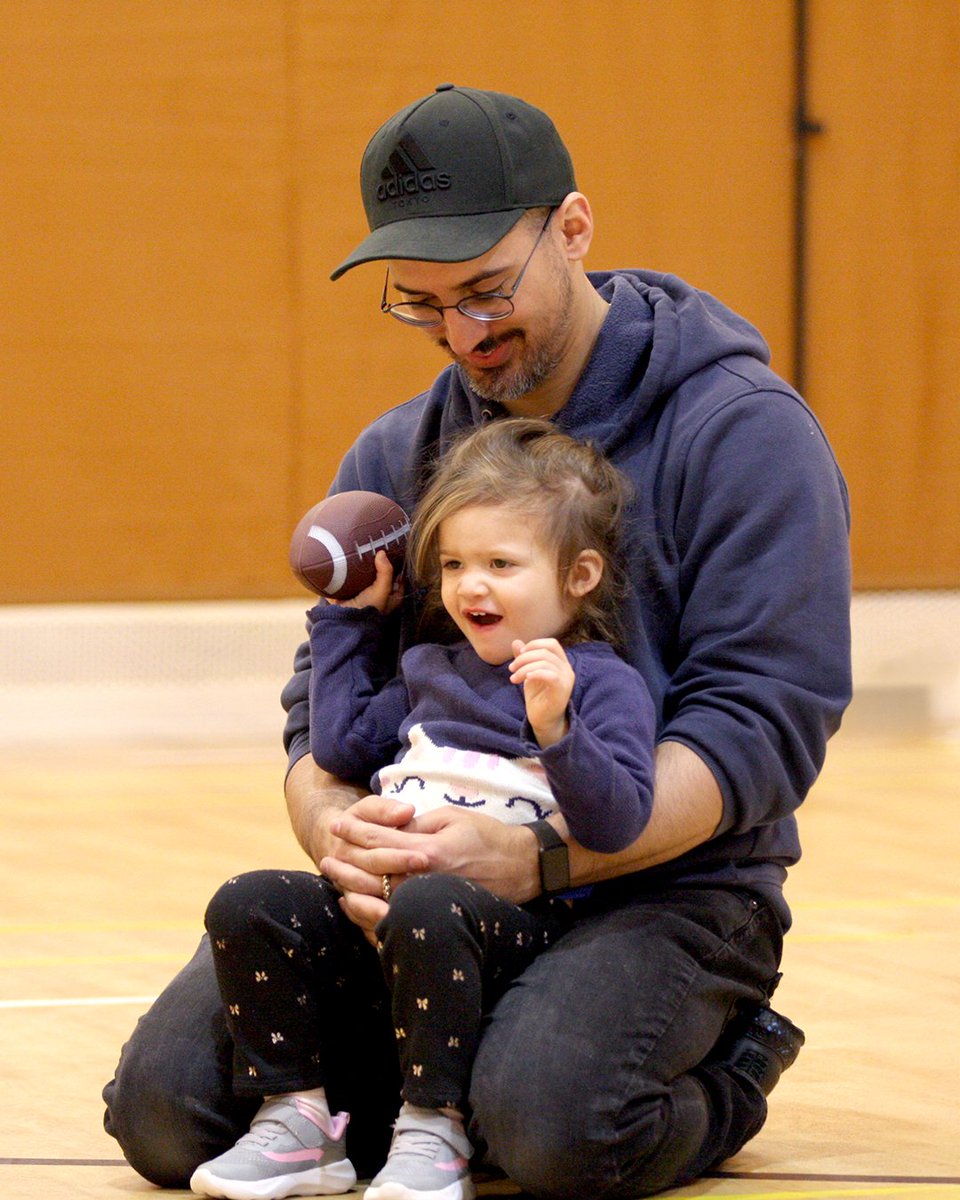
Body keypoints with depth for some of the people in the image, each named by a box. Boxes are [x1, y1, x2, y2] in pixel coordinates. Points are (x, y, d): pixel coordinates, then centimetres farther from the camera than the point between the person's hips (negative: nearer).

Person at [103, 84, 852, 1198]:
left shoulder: (743, 430, -6)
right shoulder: (392, 457, 13)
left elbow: (760, 726, -14)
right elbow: (322, 706, 10)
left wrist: (530, 857, -27)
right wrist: (337, 829, -17)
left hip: (667, 887, -4)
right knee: (167, 1102, -17)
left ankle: (717, 1071, 0)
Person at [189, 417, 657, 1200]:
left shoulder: (603, 685, 1)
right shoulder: (434, 672, 24)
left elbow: (618, 824, -11)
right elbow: (340, 748, 30)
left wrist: (555, 728, -26)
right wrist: (350, 619, 31)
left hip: (518, 915, -7)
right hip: (380, 894, 7)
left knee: (425, 910, -38)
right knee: (249, 906, -12)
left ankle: (433, 1133, -27)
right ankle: (296, 1118, -7)